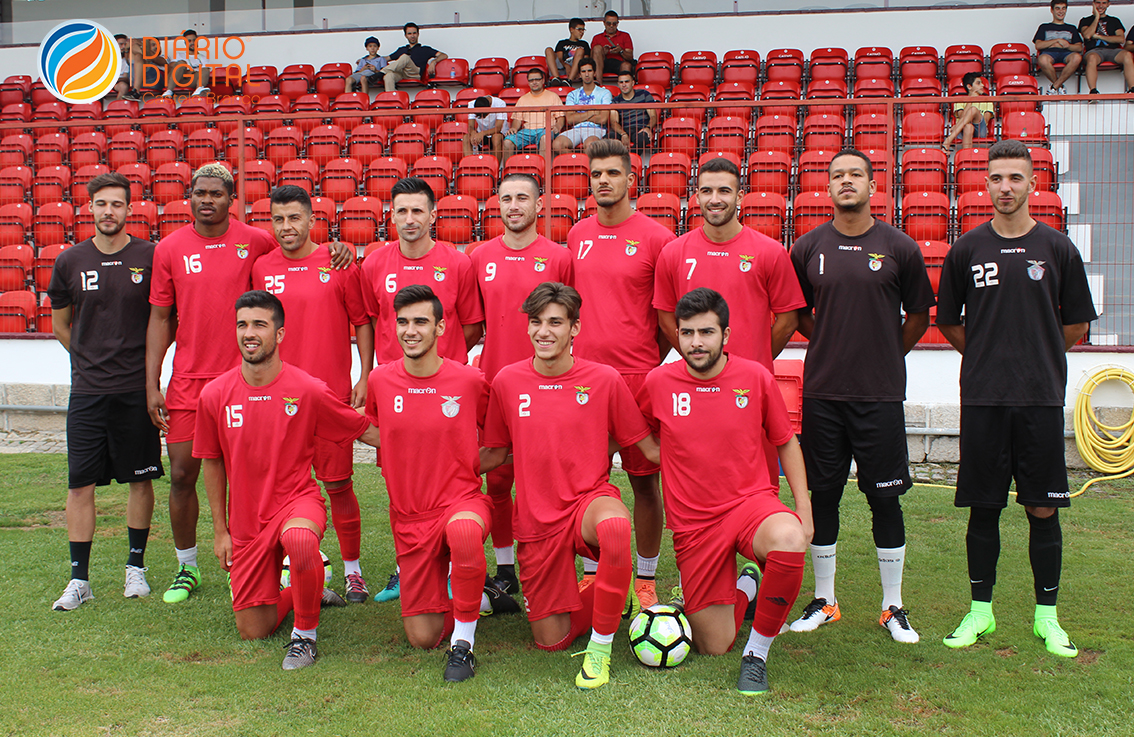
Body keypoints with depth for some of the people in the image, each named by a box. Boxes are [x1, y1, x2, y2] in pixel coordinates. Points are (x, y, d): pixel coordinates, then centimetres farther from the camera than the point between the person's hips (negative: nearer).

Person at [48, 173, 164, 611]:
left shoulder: (150, 258, -1)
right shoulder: (70, 262, 5)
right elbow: (60, 324, 16)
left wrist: (145, 361, 6)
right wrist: (92, 361, 13)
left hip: (136, 389, -1)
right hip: (87, 390, 2)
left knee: (141, 479, 7)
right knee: (80, 483, 1)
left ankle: (136, 566, 22)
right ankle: (79, 578, 10)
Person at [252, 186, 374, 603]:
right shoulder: (261, 268, 7)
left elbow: (363, 322, 4)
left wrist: (365, 378, -3)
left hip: (332, 393, -3)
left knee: (338, 483, 2)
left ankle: (352, 570, 16)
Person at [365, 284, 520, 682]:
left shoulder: (470, 381, -9)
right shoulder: (380, 381, -3)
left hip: (463, 500, -3)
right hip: (408, 517, 3)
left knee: (463, 532, -42)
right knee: (423, 638, 2)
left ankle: (464, 642, -21)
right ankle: (481, 597, 33)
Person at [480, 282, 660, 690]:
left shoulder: (604, 379, -6)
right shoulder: (507, 381, -1)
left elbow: (648, 446, 2)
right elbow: (495, 453, 13)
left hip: (590, 499, -2)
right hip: (537, 519, 2)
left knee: (615, 525, -41)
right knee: (552, 642, 3)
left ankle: (600, 646, -20)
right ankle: (594, 600, 38)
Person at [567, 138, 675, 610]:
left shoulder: (655, 238, -4)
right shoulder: (578, 235, 10)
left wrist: (648, 361, -1)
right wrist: (580, 352, 11)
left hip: (638, 377, -4)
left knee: (645, 478, 5)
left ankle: (645, 579, 18)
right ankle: (591, 573, 23)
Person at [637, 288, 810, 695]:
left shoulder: (756, 377, -4)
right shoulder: (658, 382, -5)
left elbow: (787, 444, 7)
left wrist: (804, 510, 1)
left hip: (753, 501, -1)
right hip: (693, 522, 1)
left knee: (789, 540, -39)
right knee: (714, 647, 2)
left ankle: (756, 654, -17)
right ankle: (745, 587, 36)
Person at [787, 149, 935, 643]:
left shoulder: (899, 248, 0)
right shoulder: (808, 248, 4)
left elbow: (919, 315, 11)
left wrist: (887, 356, 11)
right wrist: (835, 347, 11)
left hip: (881, 393, -1)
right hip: (822, 390, 2)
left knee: (885, 498, 3)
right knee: (823, 495, 7)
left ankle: (893, 607, 17)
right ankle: (824, 601, 22)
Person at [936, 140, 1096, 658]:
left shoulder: (1057, 249, 4)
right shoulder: (966, 249, 5)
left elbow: (1077, 327, 11)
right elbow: (948, 322, 14)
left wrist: (1033, 357, 11)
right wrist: (990, 355, 11)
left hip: (1042, 398, 0)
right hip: (982, 399, 0)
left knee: (1043, 509, 3)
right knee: (983, 508, 6)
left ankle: (1047, 616, 16)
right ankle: (981, 610, 18)